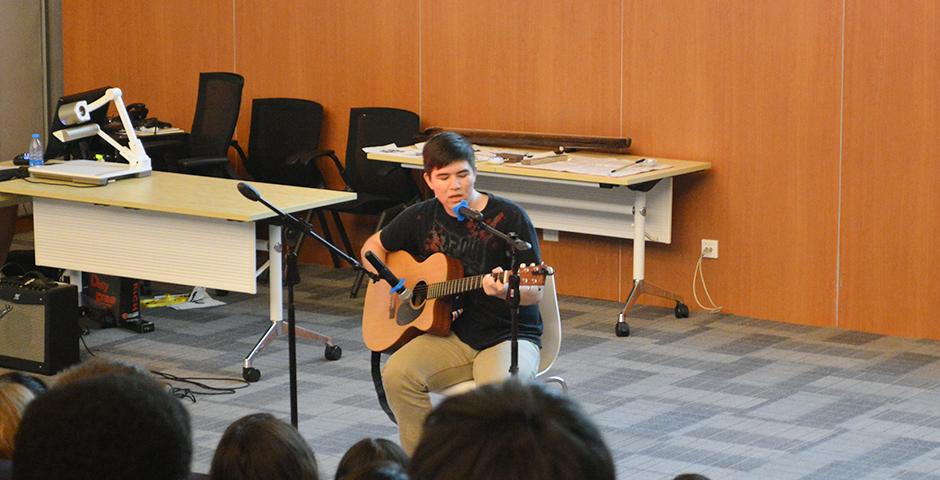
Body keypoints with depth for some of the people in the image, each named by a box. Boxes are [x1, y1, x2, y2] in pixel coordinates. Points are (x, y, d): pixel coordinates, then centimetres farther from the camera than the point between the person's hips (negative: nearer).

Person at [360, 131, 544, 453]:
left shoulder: (509, 218, -8)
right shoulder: (422, 217, 6)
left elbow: (535, 293, -9)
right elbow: (373, 247, 22)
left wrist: (505, 291, -32)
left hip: (508, 335, -4)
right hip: (451, 336, 4)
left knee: (499, 386, -36)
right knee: (396, 374, -24)